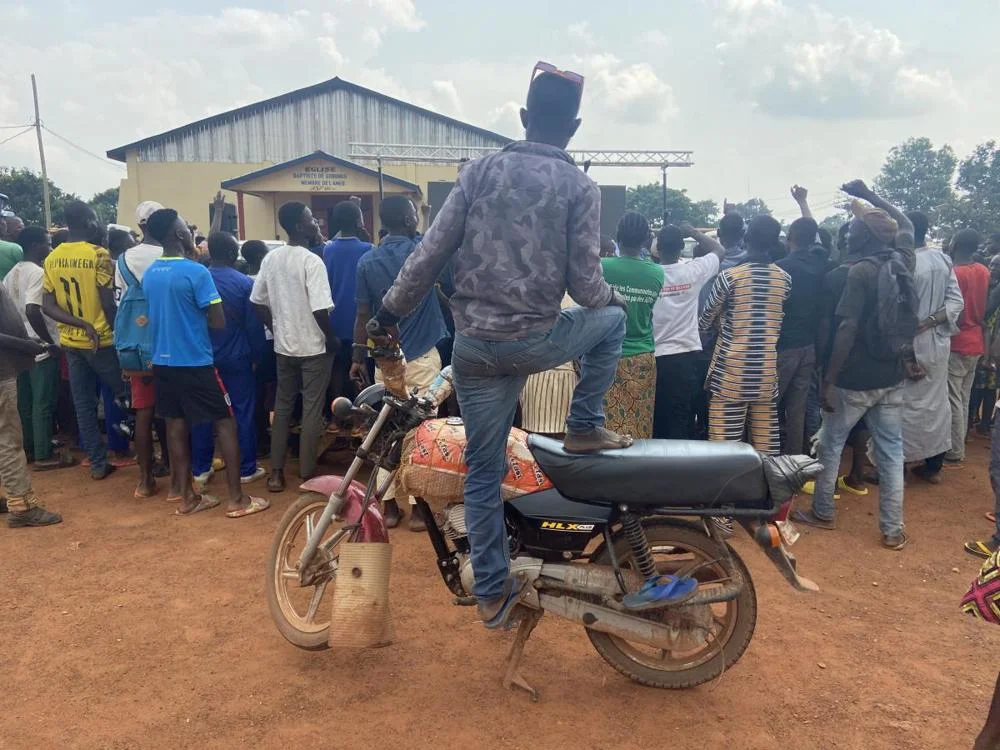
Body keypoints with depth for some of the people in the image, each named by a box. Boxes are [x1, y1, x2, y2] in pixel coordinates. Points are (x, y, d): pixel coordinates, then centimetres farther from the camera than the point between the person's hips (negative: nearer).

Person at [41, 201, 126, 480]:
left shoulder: (52, 259, 5)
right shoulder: (99, 255, -14)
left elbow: (47, 306, -1)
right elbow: (108, 303, -17)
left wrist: (81, 325, -7)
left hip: (70, 341, 6)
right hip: (101, 340, -6)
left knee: (83, 404, 10)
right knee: (125, 394, 13)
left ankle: (98, 463, 16)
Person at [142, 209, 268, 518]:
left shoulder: (149, 274, 6)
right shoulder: (195, 272, -16)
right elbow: (219, 321, -15)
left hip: (162, 361, 7)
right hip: (195, 362, -7)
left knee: (176, 424, 12)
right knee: (226, 422, 1)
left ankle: (184, 495, 19)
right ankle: (237, 498, 2)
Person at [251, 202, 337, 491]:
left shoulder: (271, 258, 3)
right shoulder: (312, 261, -17)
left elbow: (258, 302, 7)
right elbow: (320, 310, -22)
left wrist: (278, 329, 17)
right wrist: (332, 338, -8)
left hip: (283, 346, 6)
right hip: (313, 347, -6)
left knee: (282, 406, 14)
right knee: (312, 409, 4)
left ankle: (276, 471, 18)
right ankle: (307, 473, 12)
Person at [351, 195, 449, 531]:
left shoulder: (367, 261, 2)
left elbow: (363, 315, 4)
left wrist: (358, 357, 10)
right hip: (421, 357, -3)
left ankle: (389, 505, 14)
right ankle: (418, 506, 6)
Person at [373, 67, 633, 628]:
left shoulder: (480, 171, 5)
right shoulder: (580, 187, -2)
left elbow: (431, 254, 1)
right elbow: (584, 284, -6)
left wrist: (390, 312, 11)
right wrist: (612, 297, 17)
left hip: (474, 345, 3)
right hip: (535, 343, -3)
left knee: (484, 472, 15)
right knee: (612, 319, 27)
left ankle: (493, 593, 24)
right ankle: (585, 428, 24)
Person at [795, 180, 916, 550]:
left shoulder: (861, 271, -16)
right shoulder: (904, 262, 3)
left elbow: (847, 330, -21)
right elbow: (905, 225, 26)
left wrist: (828, 379, -18)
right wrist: (867, 194, 27)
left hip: (856, 379, -6)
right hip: (892, 377, 6)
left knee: (830, 444, 12)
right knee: (891, 452, 9)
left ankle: (823, 513, 24)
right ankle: (893, 530, 14)